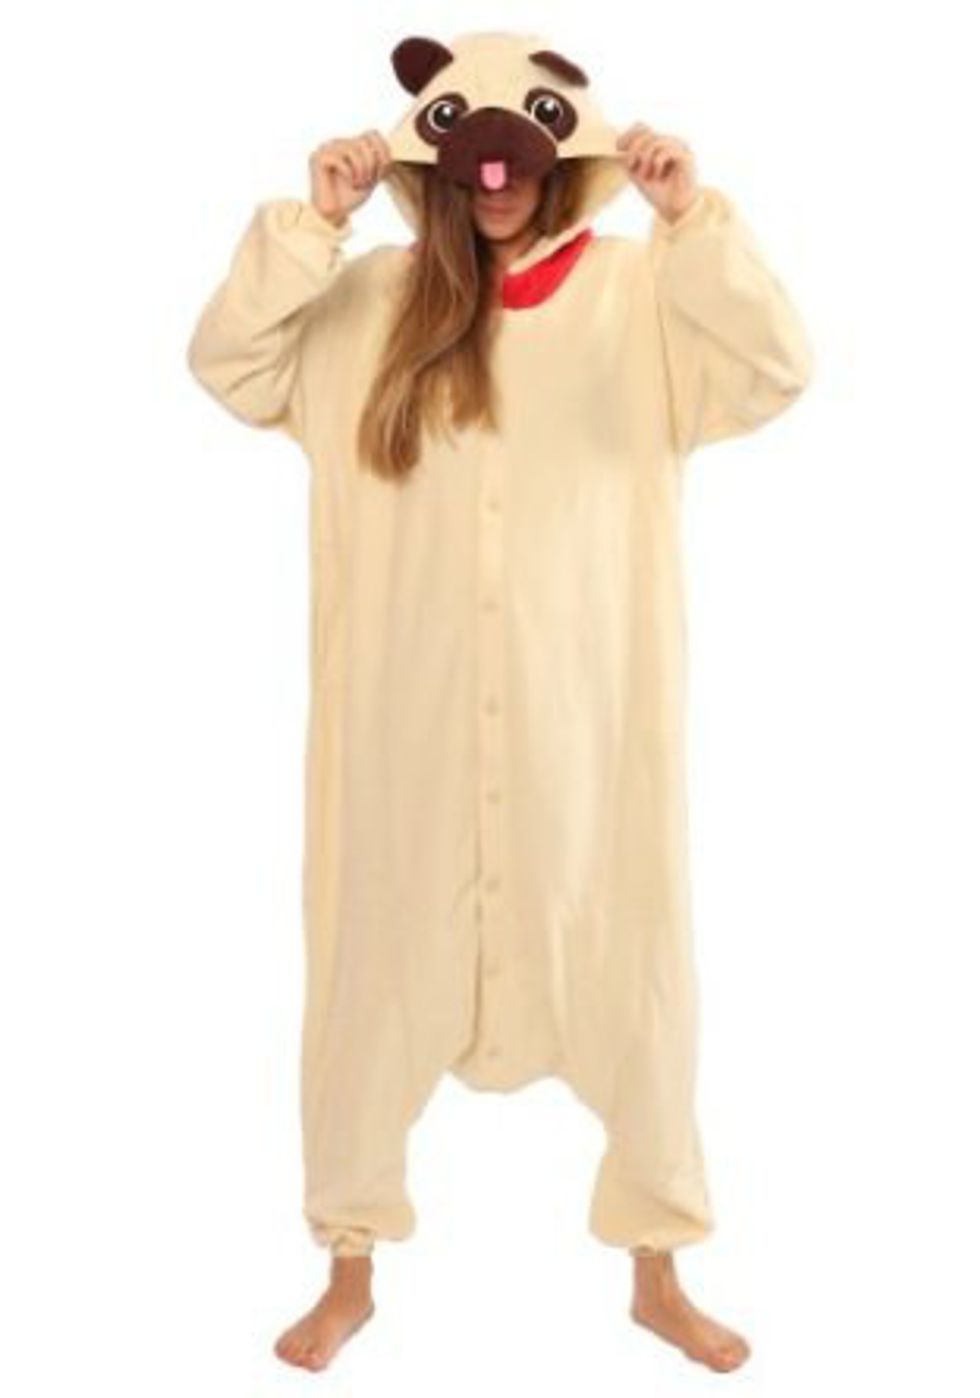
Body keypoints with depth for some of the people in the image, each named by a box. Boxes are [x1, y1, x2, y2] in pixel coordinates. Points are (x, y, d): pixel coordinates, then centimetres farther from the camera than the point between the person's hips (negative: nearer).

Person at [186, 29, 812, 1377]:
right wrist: (311, 220, -12)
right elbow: (225, 365, -4)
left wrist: (693, 216, -22)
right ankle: (352, 1270, 30)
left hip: (587, 715, -1)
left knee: (629, 973, 9)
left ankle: (656, 1273, 30)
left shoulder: (638, 294, 0)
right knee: (377, 970, 10)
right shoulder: (372, 297, 4)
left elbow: (778, 370, -13)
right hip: (410, 718, 1)